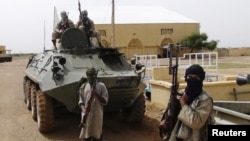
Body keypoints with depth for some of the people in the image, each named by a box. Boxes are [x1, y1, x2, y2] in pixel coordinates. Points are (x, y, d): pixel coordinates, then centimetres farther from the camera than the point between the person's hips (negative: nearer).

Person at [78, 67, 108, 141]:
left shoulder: (101, 86, -3)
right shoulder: (83, 87, 3)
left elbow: (105, 101, -7)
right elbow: (80, 101, 5)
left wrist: (96, 94, -19)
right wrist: (83, 109, -13)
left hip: (97, 115, -2)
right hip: (86, 115, 2)